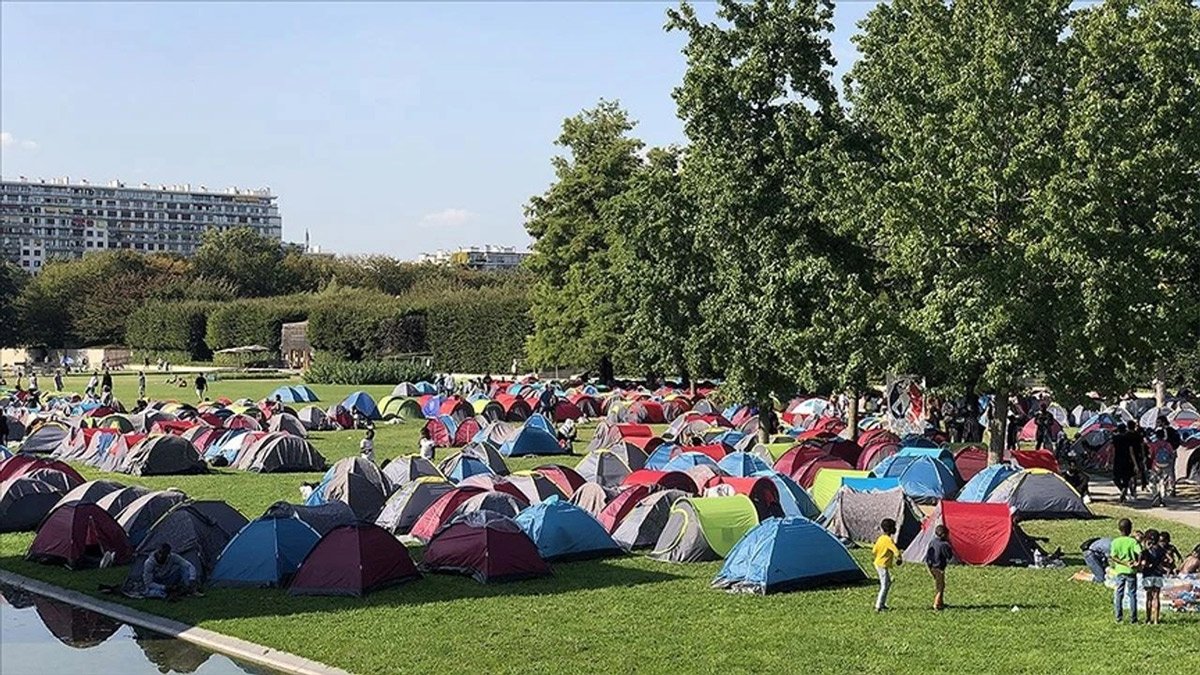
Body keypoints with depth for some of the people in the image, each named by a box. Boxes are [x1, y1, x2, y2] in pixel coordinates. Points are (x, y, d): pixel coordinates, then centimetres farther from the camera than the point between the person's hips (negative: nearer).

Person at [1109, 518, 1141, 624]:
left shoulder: (1115, 542, -1)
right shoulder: (1133, 541, -7)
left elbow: (1112, 558, -9)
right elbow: (1140, 553, -19)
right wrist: (1137, 562, -8)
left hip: (1120, 570, 1)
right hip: (1131, 571, -1)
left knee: (1118, 594, 10)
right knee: (1132, 594, 6)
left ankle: (1118, 616, 9)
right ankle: (1133, 618, 8)